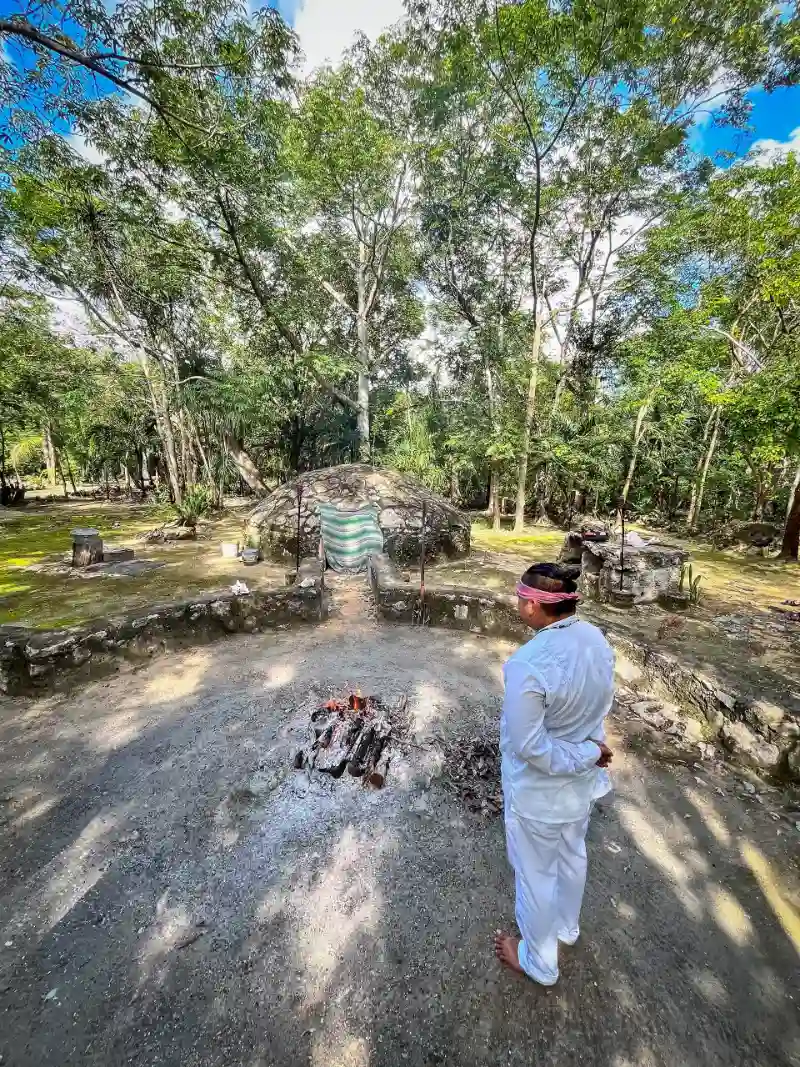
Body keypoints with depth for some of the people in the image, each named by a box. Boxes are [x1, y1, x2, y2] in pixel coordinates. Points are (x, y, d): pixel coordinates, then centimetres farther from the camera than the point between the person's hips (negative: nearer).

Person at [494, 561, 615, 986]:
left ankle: (539, 962, 49)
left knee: (536, 874, 22)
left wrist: (585, 755, -15)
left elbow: (529, 746, -28)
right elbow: (599, 704, 1)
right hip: (582, 780, 7)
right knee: (572, 855, 32)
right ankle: (566, 927, 60)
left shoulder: (529, 663, -37)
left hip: (539, 790, -6)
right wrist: (588, 751, 7)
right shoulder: (596, 640, -14)